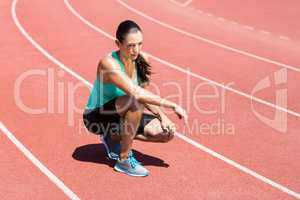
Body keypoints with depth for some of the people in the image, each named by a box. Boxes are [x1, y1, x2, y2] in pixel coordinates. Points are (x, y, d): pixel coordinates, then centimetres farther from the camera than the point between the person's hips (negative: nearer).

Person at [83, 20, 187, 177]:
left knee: (167, 132, -8)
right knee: (134, 103, -36)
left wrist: (162, 115, -11)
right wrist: (173, 105, -37)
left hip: (119, 115, 7)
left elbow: (145, 95, 4)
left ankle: (114, 137, 9)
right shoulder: (109, 64, -28)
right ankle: (124, 161, -19)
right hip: (96, 117, -7)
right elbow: (136, 93, -40)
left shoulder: (141, 59, -7)